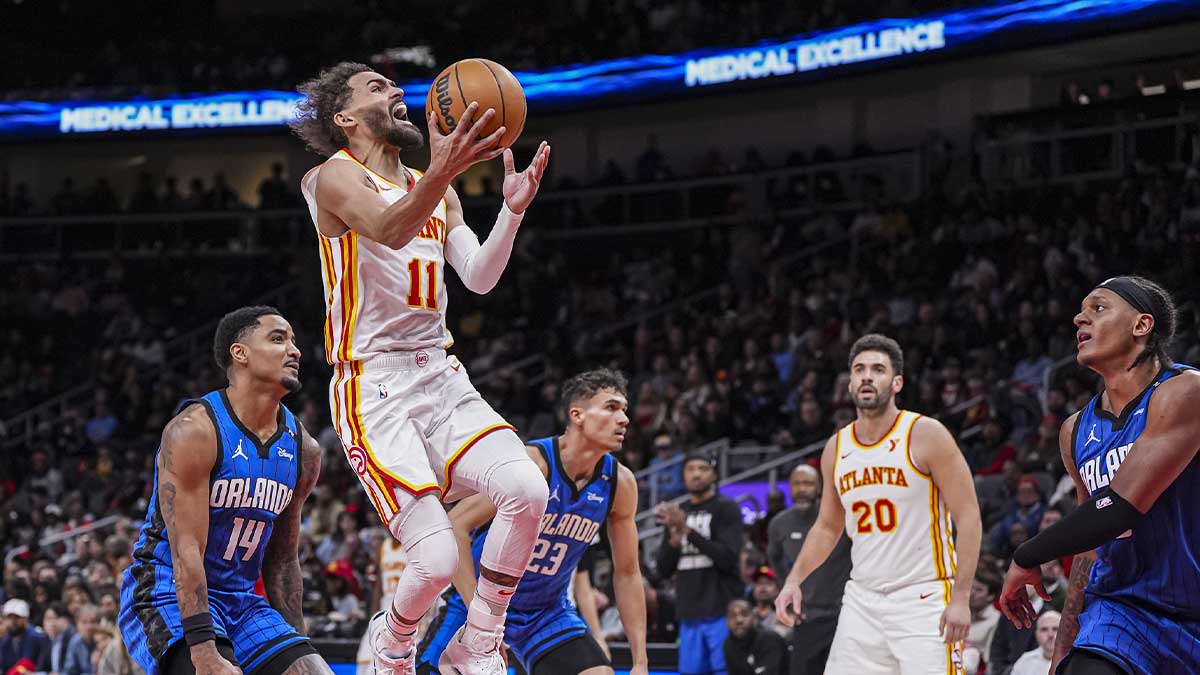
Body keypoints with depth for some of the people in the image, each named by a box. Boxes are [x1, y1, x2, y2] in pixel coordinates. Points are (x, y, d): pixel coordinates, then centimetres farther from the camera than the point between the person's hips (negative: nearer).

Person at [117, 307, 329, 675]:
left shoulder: (303, 450, 5)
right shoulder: (194, 431, -17)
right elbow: (186, 551, -22)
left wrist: (297, 644, 11)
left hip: (239, 599, 7)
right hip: (167, 593, -7)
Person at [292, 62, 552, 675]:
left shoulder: (436, 192, 20)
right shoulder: (335, 177, -4)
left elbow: (479, 278, 8)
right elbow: (389, 231, -26)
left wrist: (512, 209, -10)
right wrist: (443, 173, -46)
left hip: (441, 377, 6)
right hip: (374, 387, -6)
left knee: (527, 489, -21)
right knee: (437, 562, -19)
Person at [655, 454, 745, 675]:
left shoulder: (726, 508, -2)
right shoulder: (678, 513, 16)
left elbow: (728, 558, -15)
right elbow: (663, 570, 14)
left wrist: (688, 531, -19)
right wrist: (675, 540, -6)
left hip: (722, 612, -6)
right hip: (689, 615, 6)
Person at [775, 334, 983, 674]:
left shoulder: (926, 435, -9)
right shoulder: (836, 449, 8)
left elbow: (968, 517, -10)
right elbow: (828, 527, 22)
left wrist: (961, 597, -17)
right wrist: (794, 580, 7)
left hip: (924, 599, -6)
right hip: (862, 601, 6)